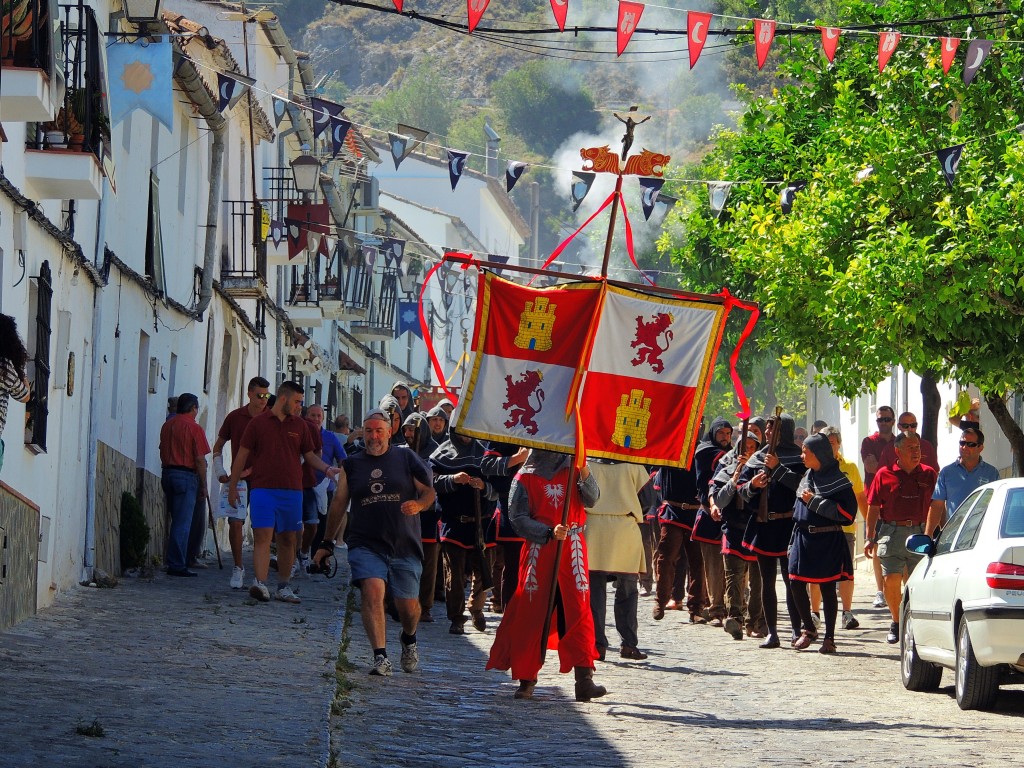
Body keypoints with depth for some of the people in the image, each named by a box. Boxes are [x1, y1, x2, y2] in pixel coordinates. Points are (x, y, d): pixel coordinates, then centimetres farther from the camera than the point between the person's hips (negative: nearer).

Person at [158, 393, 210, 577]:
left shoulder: (167, 426, 10)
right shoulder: (194, 428, -10)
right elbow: (200, 460, -11)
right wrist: (203, 486, -4)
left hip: (167, 473, 7)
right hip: (187, 476, -7)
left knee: (176, 520, 15)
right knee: (183, 522, -5)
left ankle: (174, 562, 16)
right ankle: (177, 565, -7)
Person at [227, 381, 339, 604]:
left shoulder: (299, 425, 12)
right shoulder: (258, 423, 3)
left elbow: (309, 455, 18)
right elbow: (242, 455, 6)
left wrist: (327, 469, -1)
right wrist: (232, 486, 5)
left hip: (292, 491, 4)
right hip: (262, 489, -4)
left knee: (288, 539, 6)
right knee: (262, 536, -14)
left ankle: (284, 586, 15)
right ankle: (260, 584, -24)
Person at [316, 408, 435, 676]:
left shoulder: (406, 458, 7)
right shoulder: (351, 465, 13)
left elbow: (429, 491, 8)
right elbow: (339, 504, 19)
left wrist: (419, 504, -16)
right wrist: (327, 543, 20)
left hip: (404, 544, 0)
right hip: (366, 545, 0)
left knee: (407, 604, 2)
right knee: (373, 591, -23)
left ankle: (409, 639, 37)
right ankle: (380, 657, -28)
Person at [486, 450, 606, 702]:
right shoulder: (525, 477, 6)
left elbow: (591, 500, 1)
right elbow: (518, 518, -2)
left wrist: (585, 474, -16)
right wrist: (549, 532, -15)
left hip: (572, 550, 1)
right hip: (538, 551, -1)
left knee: (579, 613, -8)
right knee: (532, 615, -2)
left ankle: (584, 680, -13)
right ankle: (526, 680, 7)